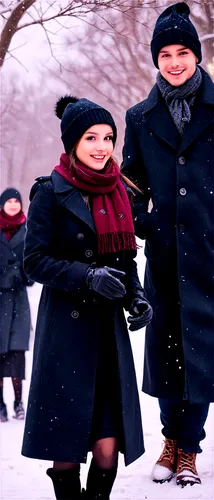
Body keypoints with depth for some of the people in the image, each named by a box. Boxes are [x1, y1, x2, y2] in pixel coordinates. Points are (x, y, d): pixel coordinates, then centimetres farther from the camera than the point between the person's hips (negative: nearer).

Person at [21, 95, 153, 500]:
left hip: (110, 325, 5)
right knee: (66, 441, -1)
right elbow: (35, 261, -8)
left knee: (108, 443, -1)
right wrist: (88, 277, -20)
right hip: (66, 325, -5)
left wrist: (137, 299, 4)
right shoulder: (51, 193, -4)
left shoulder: (117, 192, 13)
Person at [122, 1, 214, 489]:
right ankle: (172, 440, 19)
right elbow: (132, 183, 16)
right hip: (164, 252, 3)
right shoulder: (142, 118, 10)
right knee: (165, 343, 7)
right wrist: (137, 222, 1)